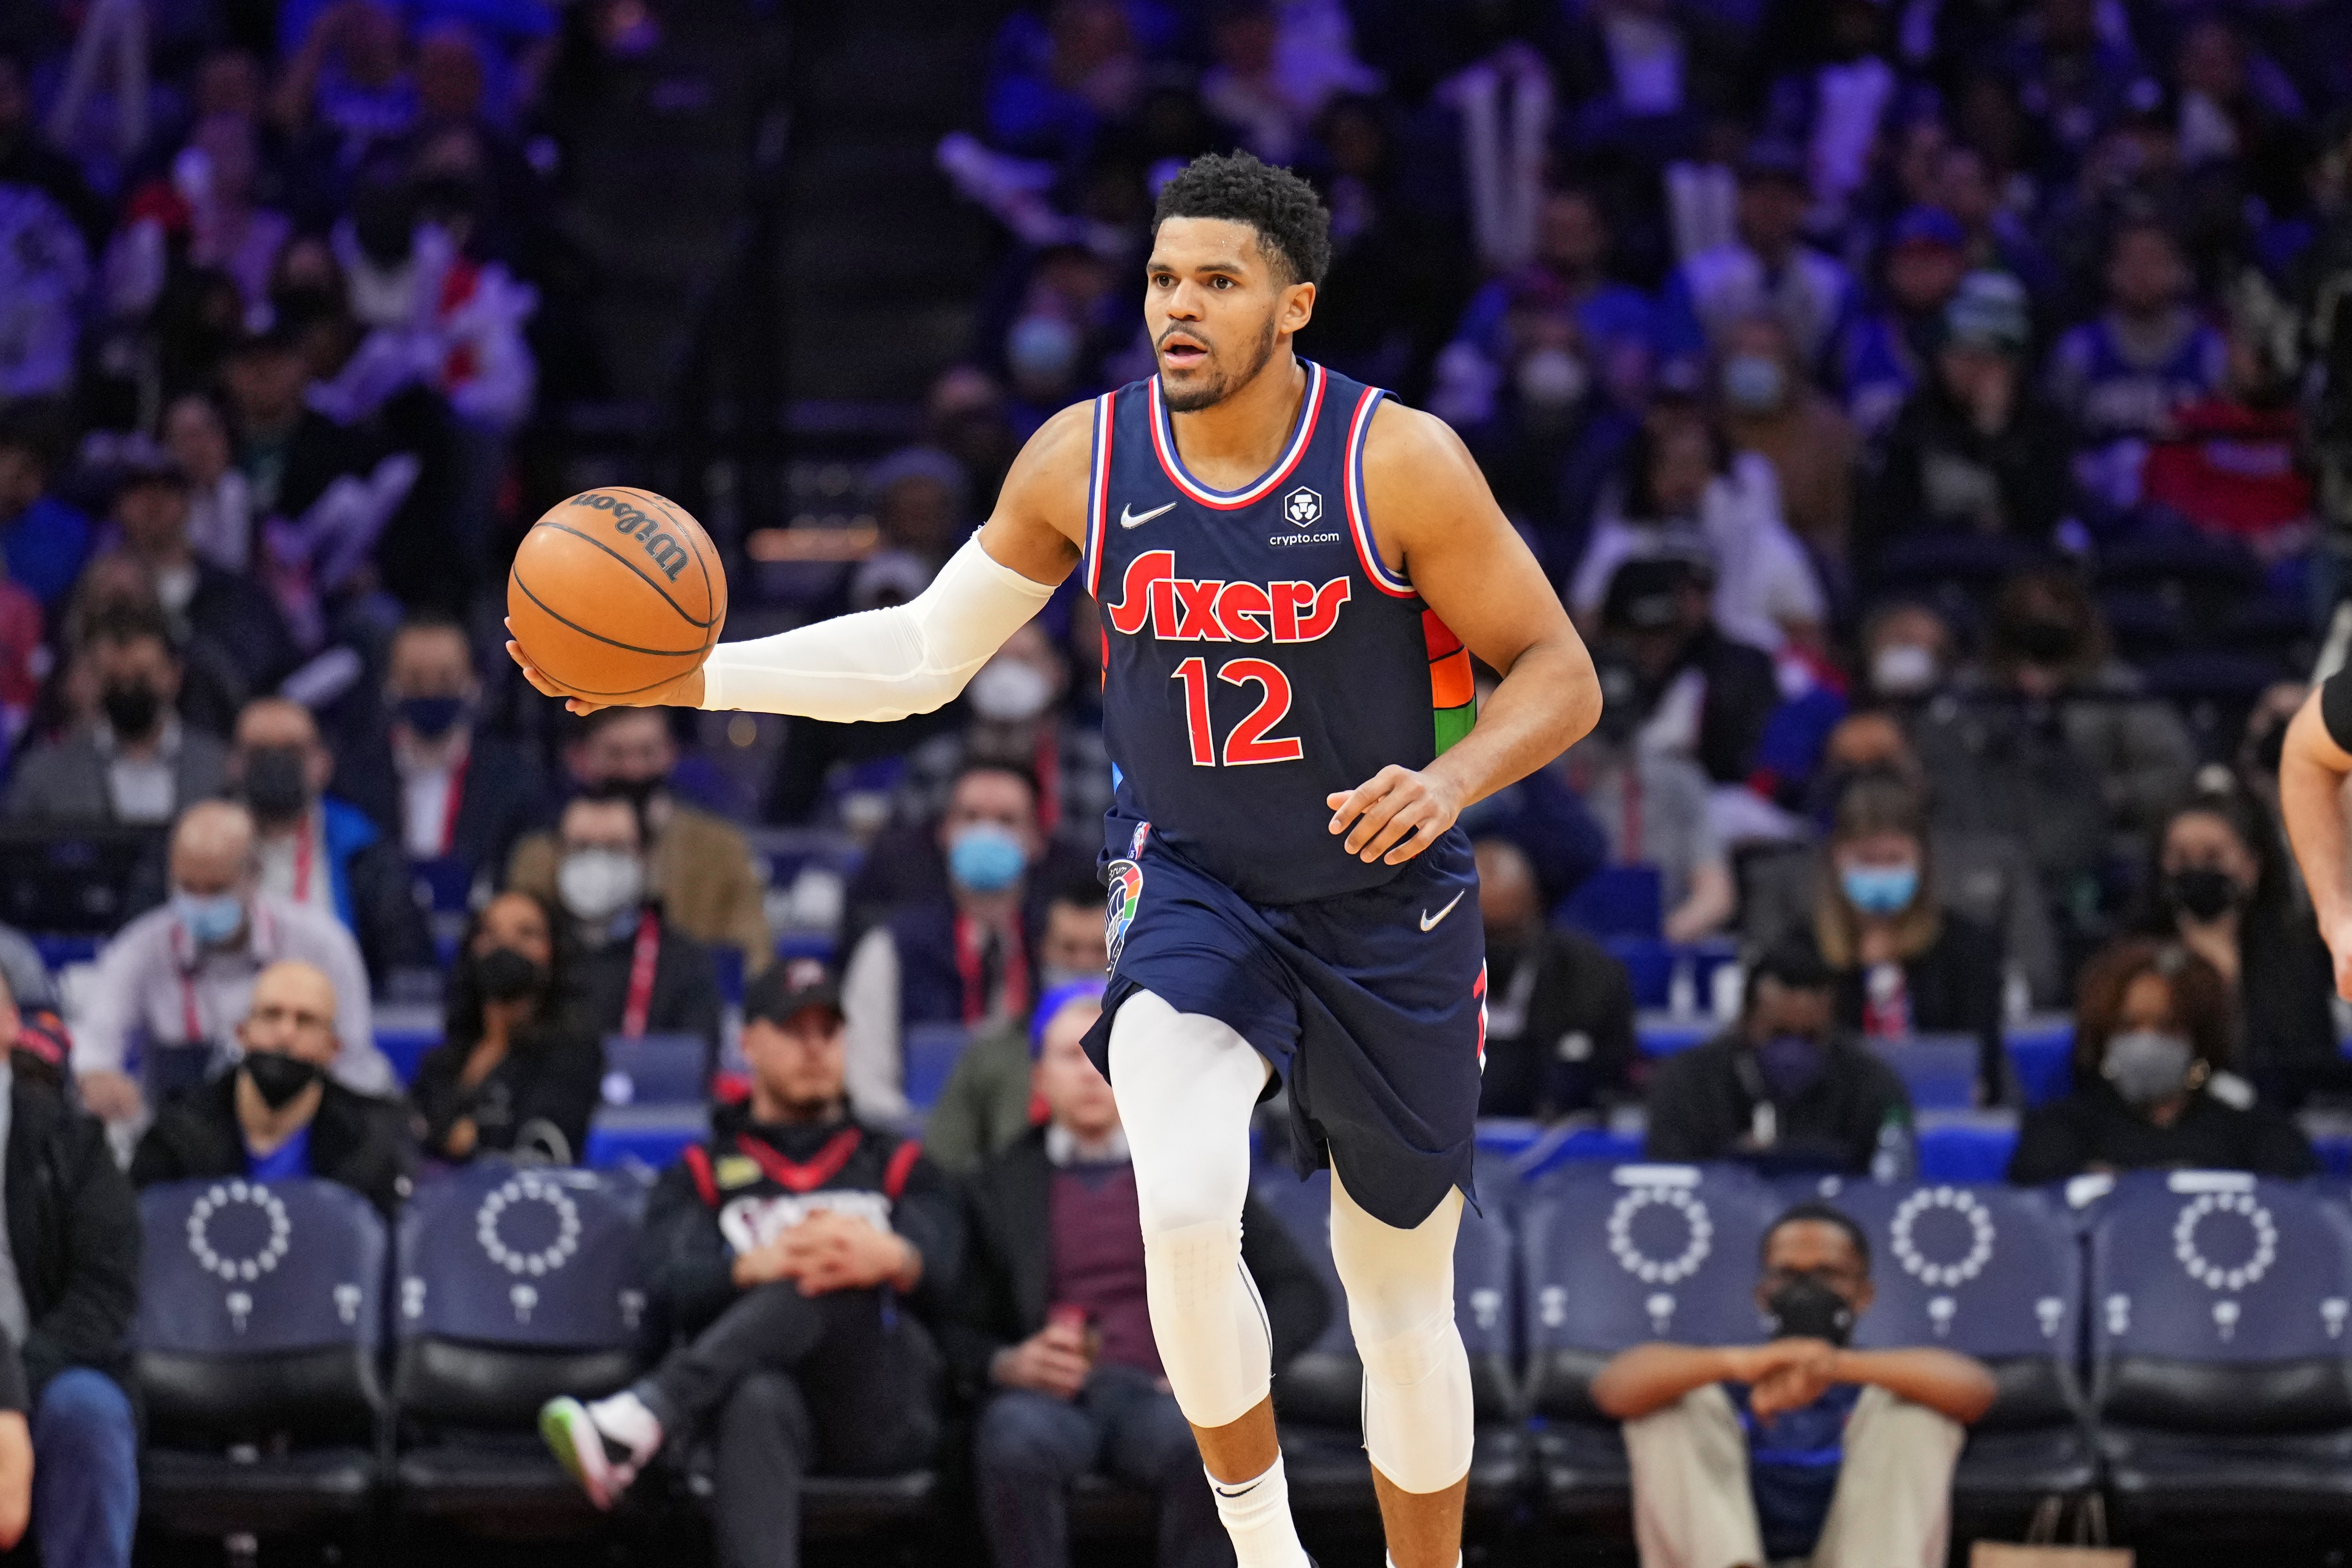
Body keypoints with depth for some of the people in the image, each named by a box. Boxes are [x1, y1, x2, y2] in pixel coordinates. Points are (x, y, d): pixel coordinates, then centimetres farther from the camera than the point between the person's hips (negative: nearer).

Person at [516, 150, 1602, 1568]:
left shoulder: (1398, 463, -18)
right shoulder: (1085, 460, -8)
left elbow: (1562, 676, -12)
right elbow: (923, 654, 3)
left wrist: (1451, 780, -32)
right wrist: (696, 677, -7)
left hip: (1386, 907, -1)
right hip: (1190, 884, 1)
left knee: (1405, 1303, 11)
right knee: (1184, 1209, -27)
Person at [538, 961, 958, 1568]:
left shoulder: (898, 1166, 29)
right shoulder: (700, 1176, 26)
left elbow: (941, 1273, 6)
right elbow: (672, 1290, 4)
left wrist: (891, 1259, -22)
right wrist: (757, 1267, -21)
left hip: (885, 1413, 1)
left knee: (833, 1285, -33)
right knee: (761, 1401, -41)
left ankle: (637, 1422, -50)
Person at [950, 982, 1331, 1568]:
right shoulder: (1000, 1186, 21)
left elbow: (1302, 1296, 15)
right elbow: (956, 1334, 16)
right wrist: (1010, 1364, -6)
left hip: (1158, 1393, 0)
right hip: (1049, 1396, 0)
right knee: (1017, 1436, -38)